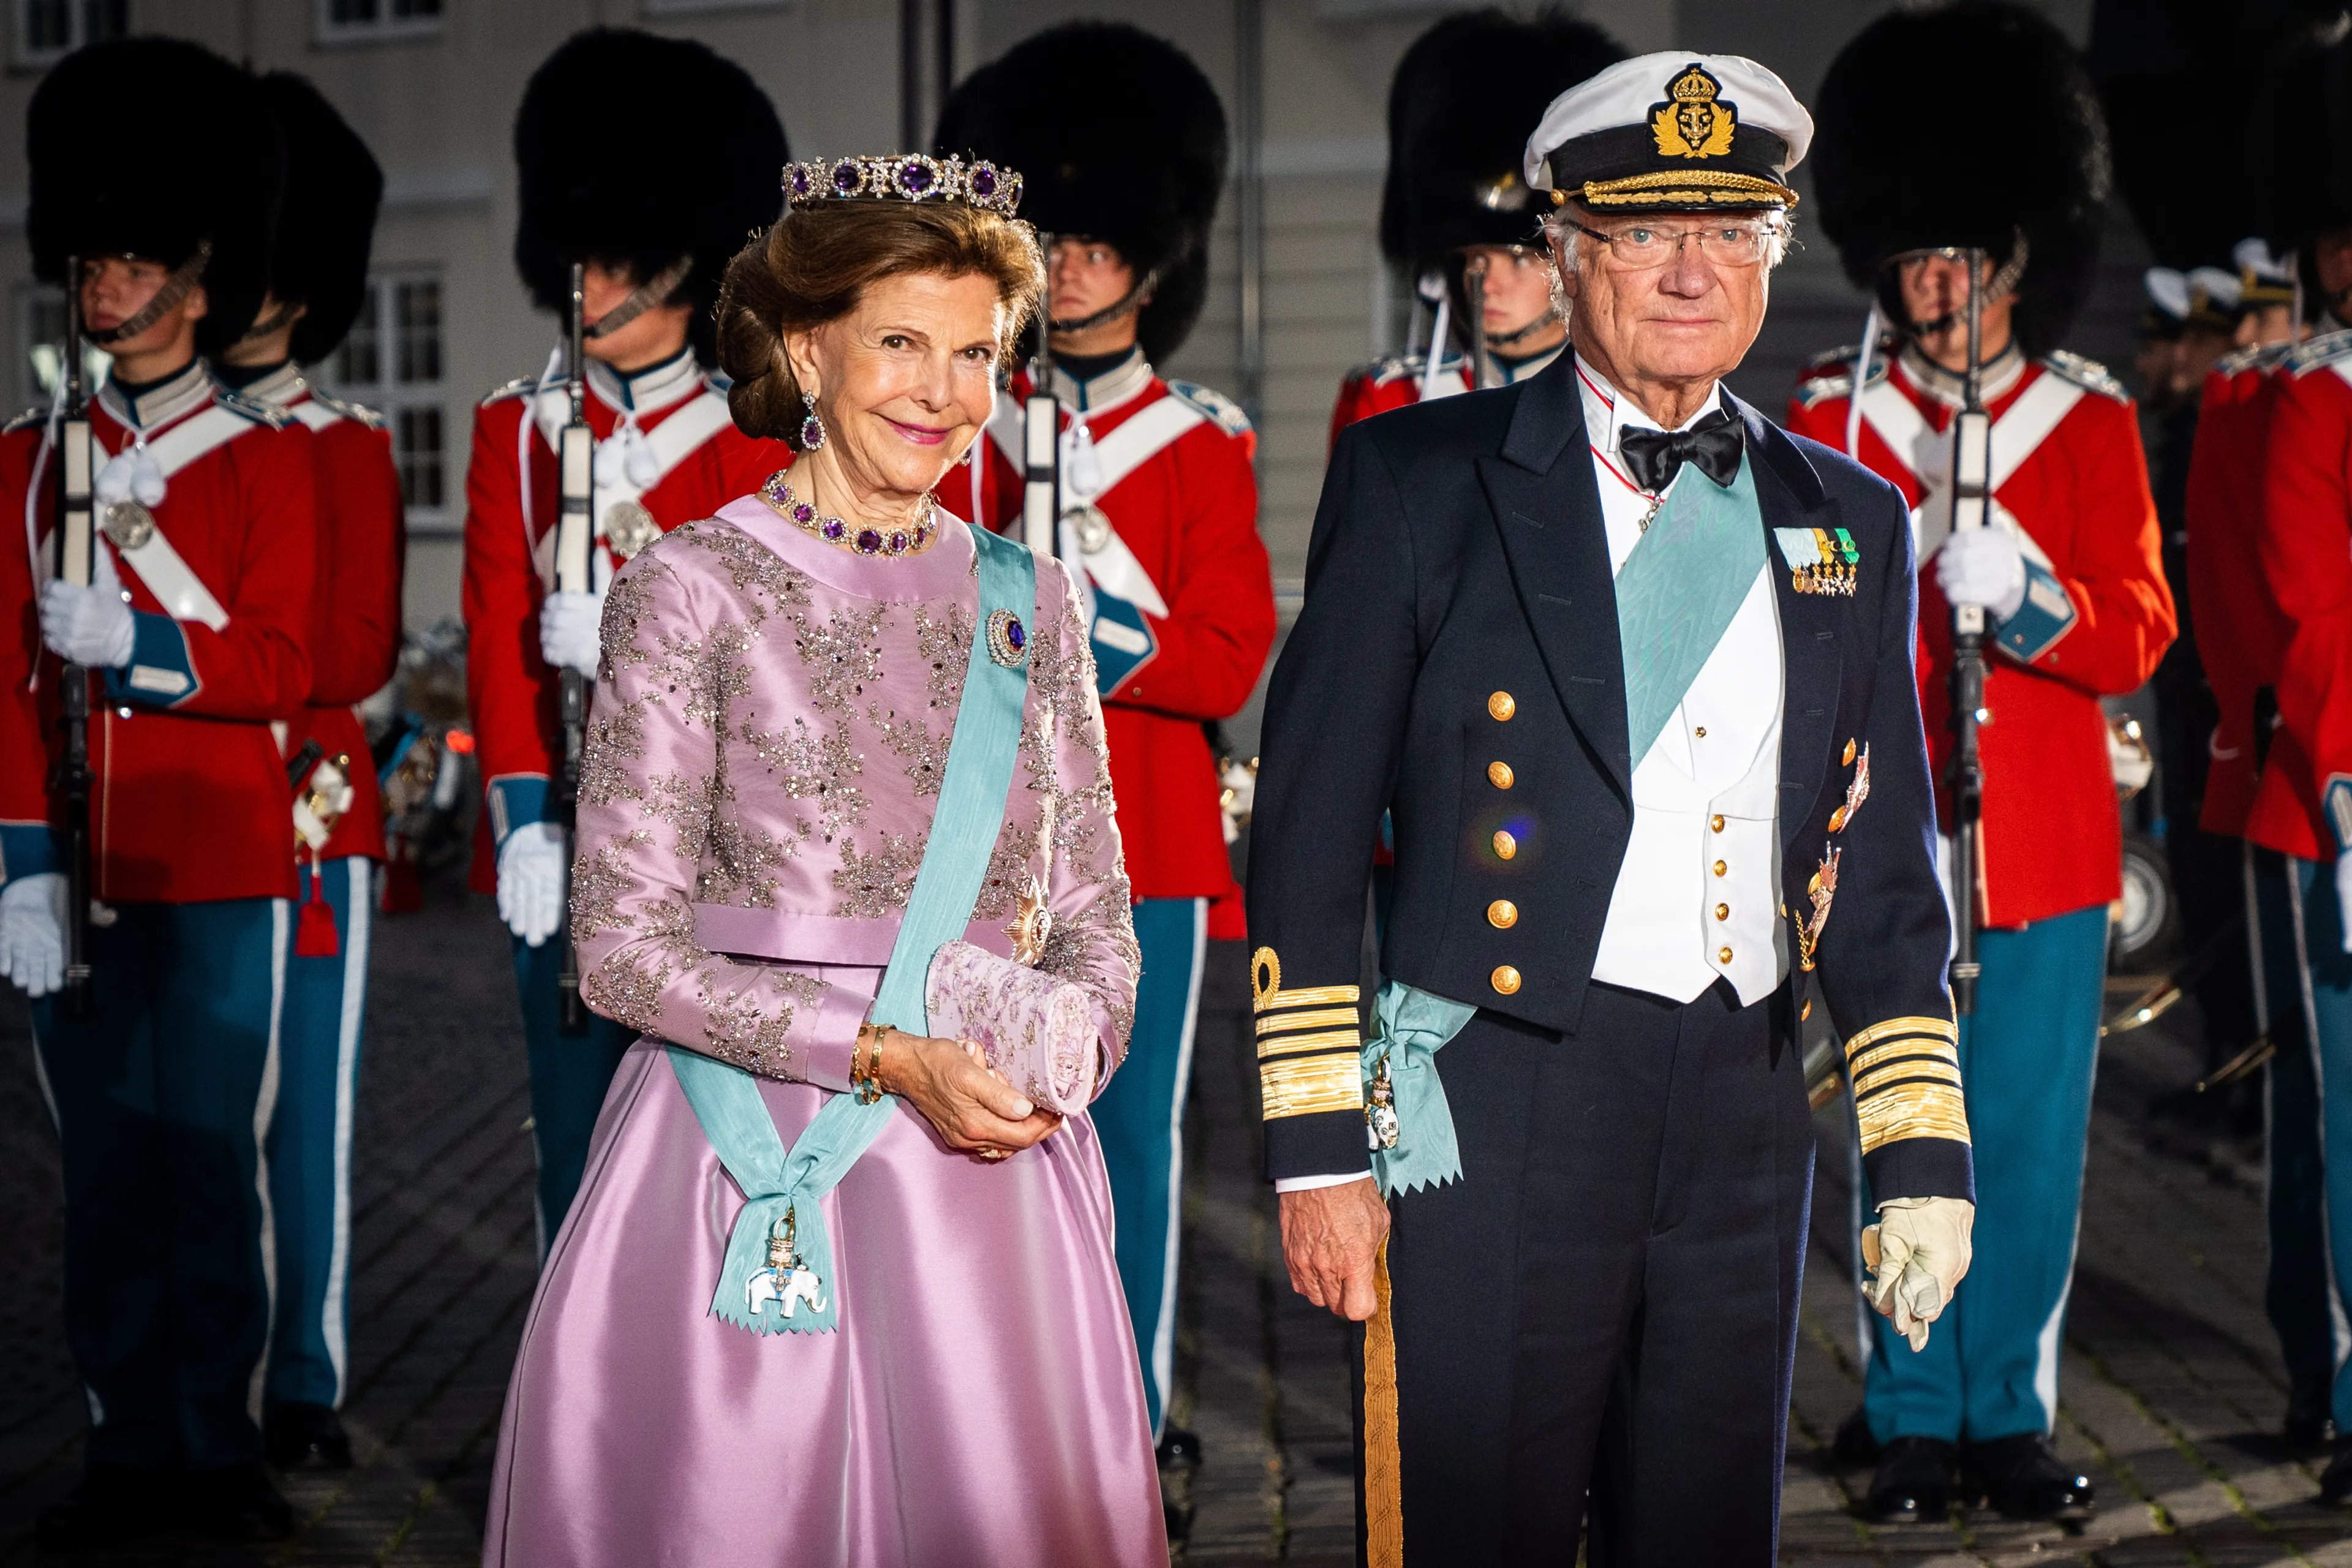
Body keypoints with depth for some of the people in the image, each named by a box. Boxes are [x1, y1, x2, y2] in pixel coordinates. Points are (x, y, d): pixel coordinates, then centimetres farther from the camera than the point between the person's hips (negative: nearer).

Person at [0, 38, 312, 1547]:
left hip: (223, 872, -3)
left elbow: (284, 664, -6)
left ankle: (222, 1444, 12)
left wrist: (139, 641, -23)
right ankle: (131, 1447, 16)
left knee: (216, 1160, 2)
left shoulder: (270, 456, 1)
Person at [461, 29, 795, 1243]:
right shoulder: (518, 429, 9)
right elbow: (499, 631, 1)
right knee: (579, 1147, 6)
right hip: (566, 853, 2)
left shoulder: (758, 438, 3)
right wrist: (523, 816, -11)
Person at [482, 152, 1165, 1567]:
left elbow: (1097, 919, 13)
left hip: (989, 1170, 3)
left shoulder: (1032, 605, 9)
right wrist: (883, 1053, -15)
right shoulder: (694, 590, -3)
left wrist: (1061, 1052, -9)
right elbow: (626, 945, -7)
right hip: (755, 1168, -3)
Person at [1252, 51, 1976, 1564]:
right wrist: (1317, 1148, -6)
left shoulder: (1849, 522, 12)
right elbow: (1309, 825, -2)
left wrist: (1923, 1154, 7)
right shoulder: (1419, 479, 0)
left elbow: (1883, 869, 14)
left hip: (1745, 1122, 4)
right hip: (1495, 1116, -4)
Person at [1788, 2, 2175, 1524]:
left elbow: (2138, 632, -1)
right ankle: (1918, 1420, 15)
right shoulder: (1830, 417, 3)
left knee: (2032, 1143, 5)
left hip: (2047, 845, 1)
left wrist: (2029, 592, -20)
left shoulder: (2093, 418, 5)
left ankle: (2015, 1413, 18)